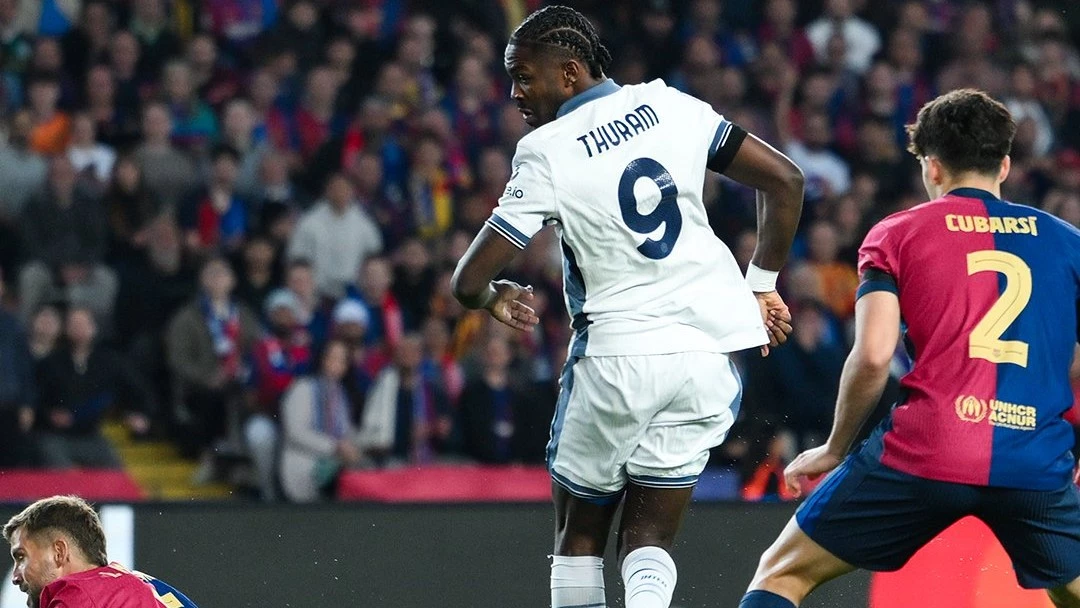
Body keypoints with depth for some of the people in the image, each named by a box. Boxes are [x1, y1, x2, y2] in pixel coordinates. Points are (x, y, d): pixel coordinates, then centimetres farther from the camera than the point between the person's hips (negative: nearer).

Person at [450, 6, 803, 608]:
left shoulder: (546, 153, -9)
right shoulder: (670, 105, 4)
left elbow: (469, 281, -9)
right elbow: (786, 181, 5)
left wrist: (494, 297, 15)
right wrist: (763, 284, 16)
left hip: (618, 353, -4)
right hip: (709, 352, 4)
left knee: (580, 535, 15)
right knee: (649, 540, 7)